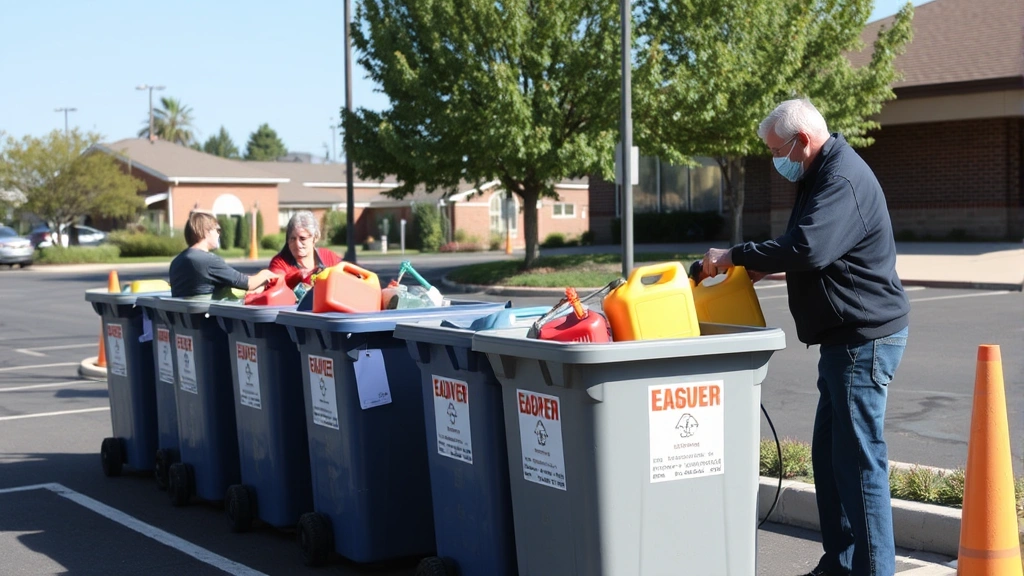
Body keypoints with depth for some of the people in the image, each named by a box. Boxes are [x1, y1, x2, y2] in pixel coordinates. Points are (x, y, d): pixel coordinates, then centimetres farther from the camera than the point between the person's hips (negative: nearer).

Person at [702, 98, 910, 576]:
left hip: (864, 337, -11)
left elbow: (808, 249, -31)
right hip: (845, 337, 11)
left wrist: (737, 256, -21)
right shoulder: (822, 175, 17)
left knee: (859, 457, -8)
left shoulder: (843, 179, -18)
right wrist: (762, 265, 10)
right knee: (829, 454, 15)